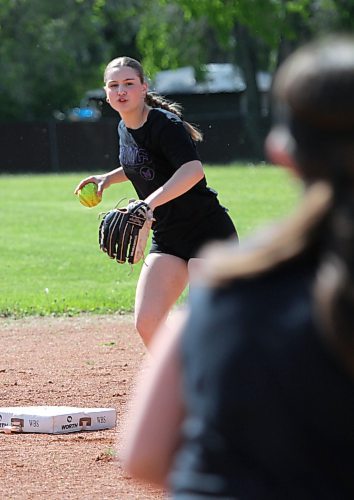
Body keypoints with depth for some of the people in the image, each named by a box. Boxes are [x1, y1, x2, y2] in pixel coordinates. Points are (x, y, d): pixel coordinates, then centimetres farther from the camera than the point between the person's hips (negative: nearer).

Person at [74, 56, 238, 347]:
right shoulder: (125, 129, 8)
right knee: (147, 324, 0)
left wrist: (148, 204, -46)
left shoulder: (165, 124, -18)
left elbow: (193, 170, -36)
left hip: (208, 231, -8)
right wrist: (109, 178, 14)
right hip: (167, 238, 8)